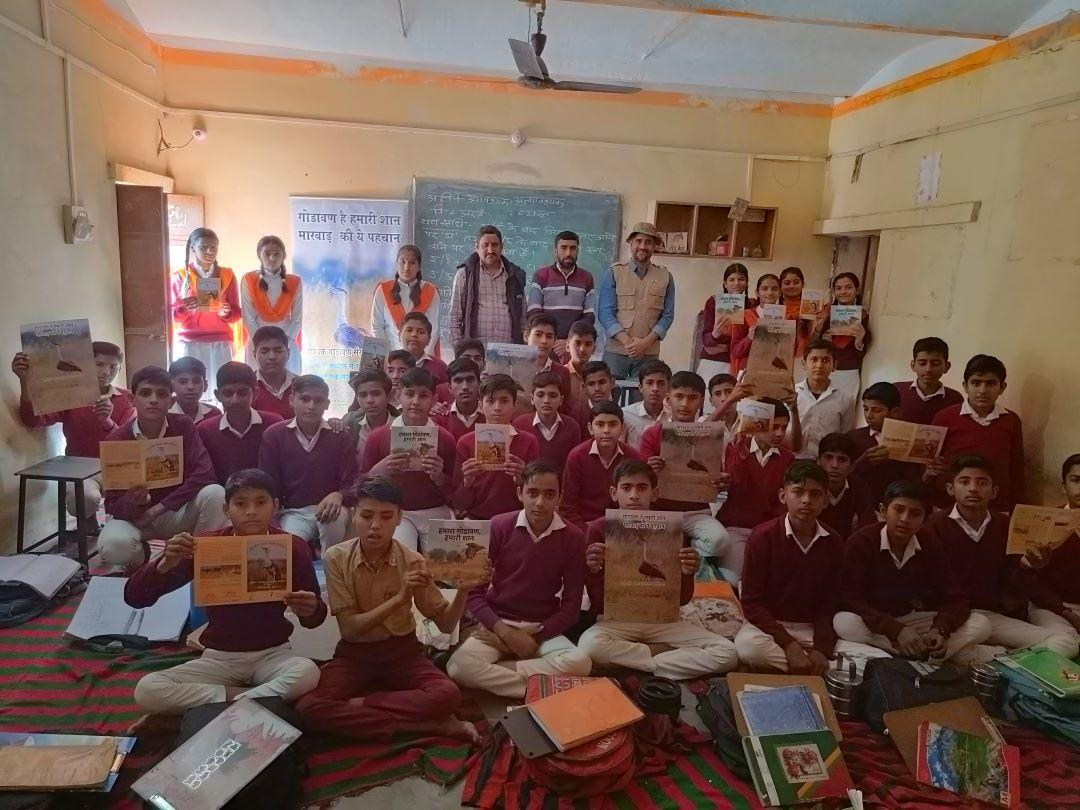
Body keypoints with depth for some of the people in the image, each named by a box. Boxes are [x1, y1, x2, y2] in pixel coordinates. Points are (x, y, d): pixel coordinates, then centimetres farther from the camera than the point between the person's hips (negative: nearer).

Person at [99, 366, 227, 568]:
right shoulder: (116, 440, -13)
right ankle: (141, 558, 4)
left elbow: (204, 474, -22)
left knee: (214, 493, -29)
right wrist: (132, 503, -35)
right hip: (133, 516, 0)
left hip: (178, 512, 1)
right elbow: (113, 507, -11)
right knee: (113, 546, -34)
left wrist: (158, 508, -22)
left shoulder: (183, 426, -11)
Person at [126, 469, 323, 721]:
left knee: (308, 673, -34)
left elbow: (314, 618, -3)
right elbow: (134, 597, -10)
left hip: (273, 653, -1)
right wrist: (166, 563, -31)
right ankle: (247, 697, -12)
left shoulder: (292, 547, -12)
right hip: (219, 656, 1)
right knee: (147, 691, -23)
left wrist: (311, 610, -29)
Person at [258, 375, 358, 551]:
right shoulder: (273, 435, 3)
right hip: (292, 511, -1)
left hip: (328, 507, 1)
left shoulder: (341, 436, 2)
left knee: (334, 519, -34)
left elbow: (352, 483, -4)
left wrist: (338, 496, -28)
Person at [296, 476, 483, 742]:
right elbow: (349, 628, -16)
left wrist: (463, 590, -25)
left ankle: (358, 705, -14)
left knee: (448, 694, -28)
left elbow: (445, 624, -5)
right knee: (308, 707, -29)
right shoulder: (336, 558, -12)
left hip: (402, 651, -1)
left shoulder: (413, 562, -10)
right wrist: (399, 598, -29)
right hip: (354, 654, 1)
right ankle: (426, 725, -23)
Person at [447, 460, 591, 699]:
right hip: (496, 624, -1)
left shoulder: (573, 538, -5)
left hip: (544, 629, 1)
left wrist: (534, 636, -13)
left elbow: (571, 606, -1)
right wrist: (506, 633, -16)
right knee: (459, 666, -30)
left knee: (580, 663, -30)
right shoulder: (498, 526, -7)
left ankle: (491, 672, -17)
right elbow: (474, 590, -4)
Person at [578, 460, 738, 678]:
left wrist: (687, 574, -19)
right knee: (589, 646, -36)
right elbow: (597, 602, -5)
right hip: (615, 619, -2)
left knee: (727, 654, -17)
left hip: (661, 619, 2)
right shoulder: (599, 529, -6)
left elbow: (682, 599, 1)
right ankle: (673, 655, -12)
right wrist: (594, 570, -24)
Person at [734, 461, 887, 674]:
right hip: (769, 627, -3)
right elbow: (752, 602, -12)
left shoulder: (833, 543, 1)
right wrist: (788, 644, -21)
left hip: (813, 630, 3)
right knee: (747, 645, -37)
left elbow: (828, 605, 2)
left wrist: (821, 648, -15)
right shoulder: (763, 537, -11)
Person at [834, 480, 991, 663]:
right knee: (844, 623, -38)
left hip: (912, 619, 4)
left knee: (981, 625, -12)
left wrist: (940, 630, -28)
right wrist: (897, 630, -34)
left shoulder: (930, 547, -3)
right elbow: (851, 599, -23)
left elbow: (955, 600, -6)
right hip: (872, 622, -3)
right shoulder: (861, 542, -17)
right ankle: (930, 653, -24)